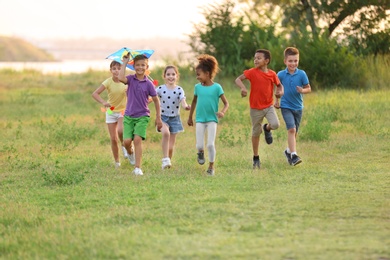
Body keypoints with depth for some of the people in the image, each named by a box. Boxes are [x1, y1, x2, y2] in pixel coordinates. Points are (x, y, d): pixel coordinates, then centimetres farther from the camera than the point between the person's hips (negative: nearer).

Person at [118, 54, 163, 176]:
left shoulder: (148, 84, -3)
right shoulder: (131, 79, -1)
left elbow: (156, 100, 5)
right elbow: (121, 78, -25)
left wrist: (158, 118, 5)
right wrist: (125, 63, -17)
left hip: (142, 116, -1)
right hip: (129, 115, 1)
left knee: (137, 139, -16)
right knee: (127, 141, -9)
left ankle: (137, 168, -12)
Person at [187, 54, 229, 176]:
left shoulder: (217, 87, -6)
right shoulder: (198, 87, 5)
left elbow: (226, 103, -2)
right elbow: (194, 102, 20)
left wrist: (223, 112, -23)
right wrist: (190, 117, 24)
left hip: (212, 119, -3)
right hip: (200, 119, 3)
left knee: (210, 144, -9)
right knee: (199, 145, -6)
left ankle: (211, 167, 8)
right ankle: (201, 153, 29)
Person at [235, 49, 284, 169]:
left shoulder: (272, 74, -2)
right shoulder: (252, 72, -10)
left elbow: (279, 85, 15)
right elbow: (238, 79, -17)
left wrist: (280, 91, -8)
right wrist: (243, 87, -37)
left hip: (269, 106, 1)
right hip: (256, 108, -1)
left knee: (275, 124, -23)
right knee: (256, 133, 8)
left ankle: (267, 128, 15)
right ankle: (256, 158, 23)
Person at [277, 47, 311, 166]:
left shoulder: (302, 74, -6)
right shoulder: (281, 74, -6)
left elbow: (309, 88, -1)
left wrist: (303, 90, -22)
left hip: (298, 107, 2)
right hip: (286, 106, -2)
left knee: (294, 132, 14)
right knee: (291, 129, -18)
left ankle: (289, 151, 37)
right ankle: (294, 155, -22)